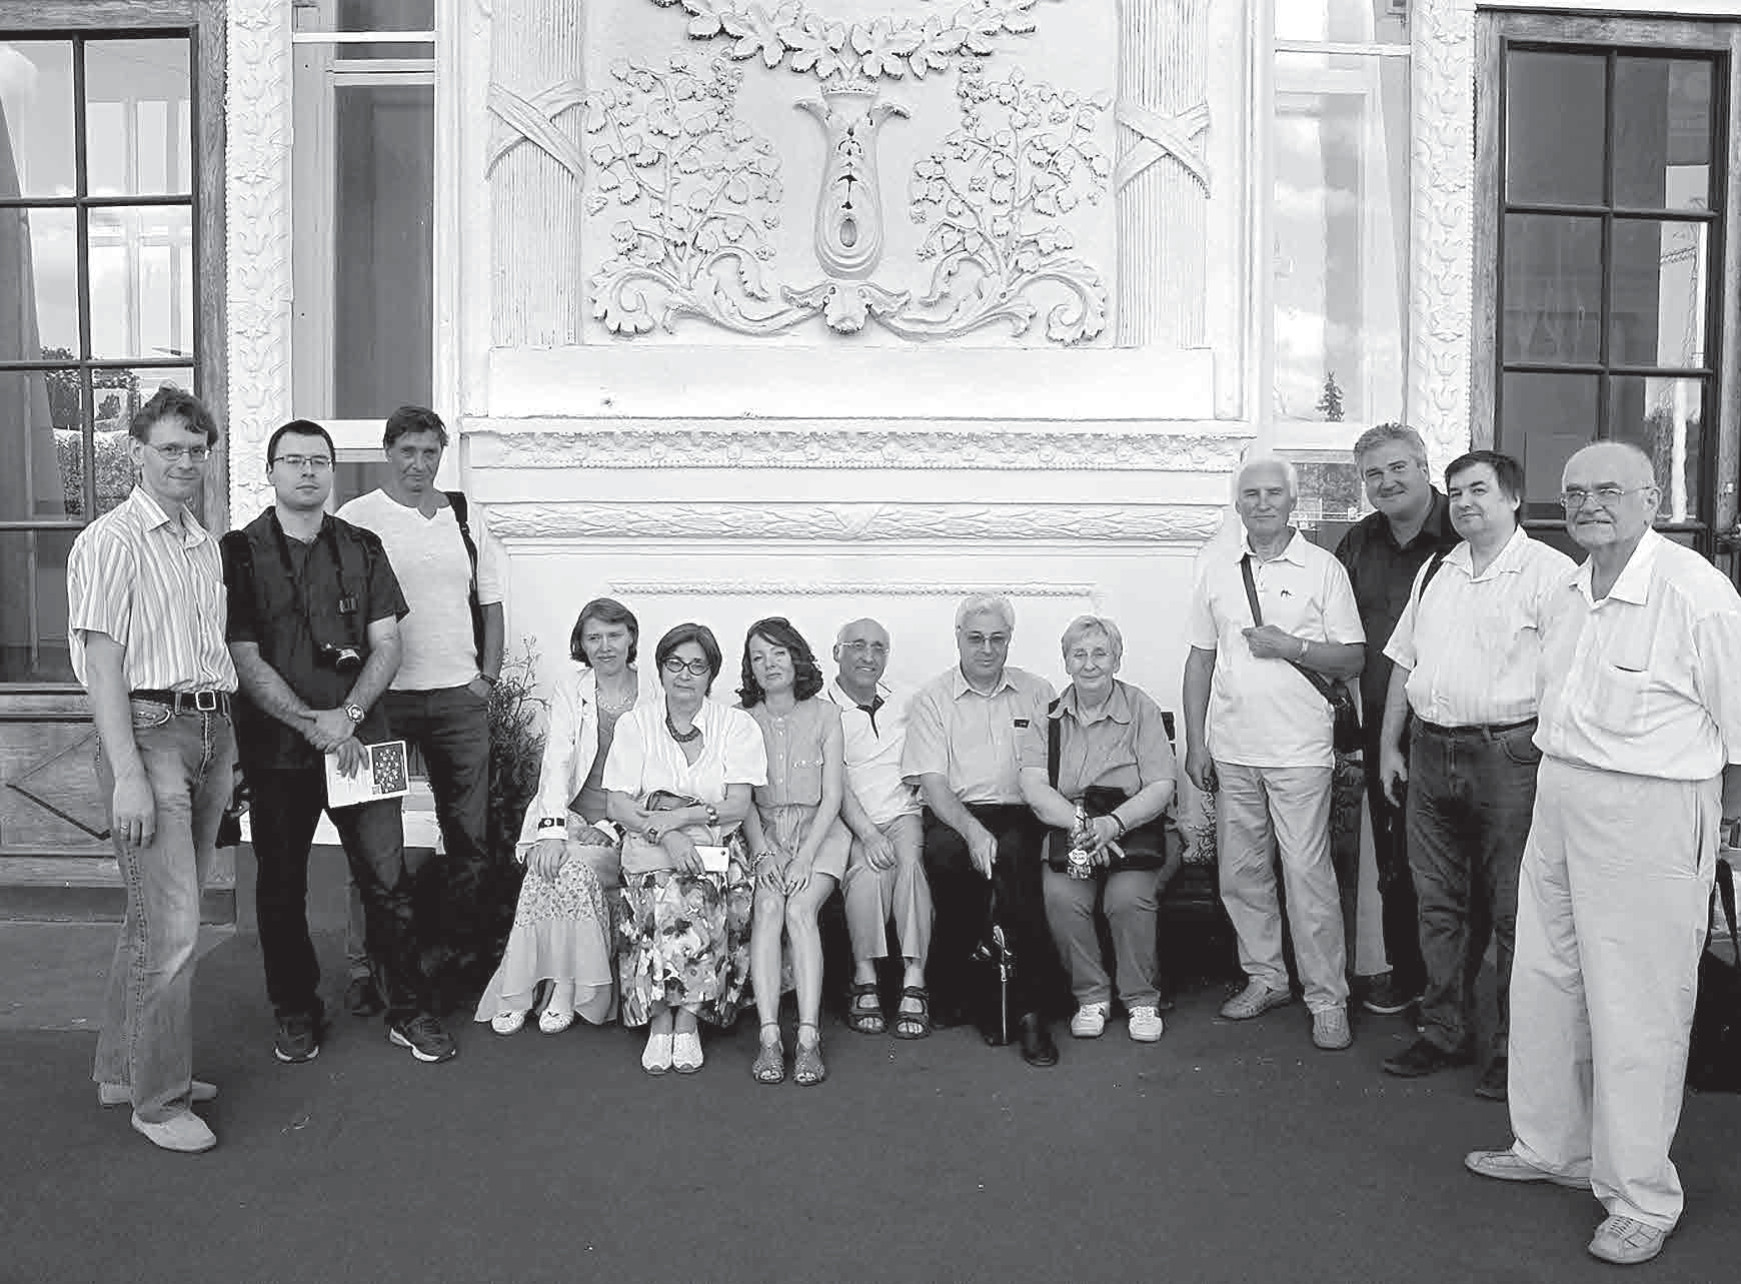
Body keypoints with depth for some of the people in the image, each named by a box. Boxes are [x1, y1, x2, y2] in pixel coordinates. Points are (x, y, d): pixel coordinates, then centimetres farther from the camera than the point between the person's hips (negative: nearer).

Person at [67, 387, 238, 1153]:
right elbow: (101, 661, -13)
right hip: (149, 732, -8)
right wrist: (128, 774, -19)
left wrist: (227, 746, 13)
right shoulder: (111, 542, -8)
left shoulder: (204, 545, 16)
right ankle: (158, 1099, 8)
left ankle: (121, 1068, 29)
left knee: (158, 914, 15)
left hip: (209, 733, 8)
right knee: (169, 927, -6)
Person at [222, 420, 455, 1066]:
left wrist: (348, 714, -10)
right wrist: (313, 724, -13)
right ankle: (297, 1014, 26)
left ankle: (409, 1012, 12)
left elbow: (386, 643, 4)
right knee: (281, 886, 9)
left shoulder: (362, 548, 9)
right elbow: (246, 661, -6)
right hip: (276, 745, -1)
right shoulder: (238, 552, 0)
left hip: (360, 739, 1)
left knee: (388, 877, 0)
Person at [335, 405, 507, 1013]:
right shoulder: (356, 520, 0)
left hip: (460, 695, 4)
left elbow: (490, 604, 15)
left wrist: (487, 677, 5)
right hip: (383, 695, -3)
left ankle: (459, 951, 22)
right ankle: (365, 964, 11)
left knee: (469, 835, 8)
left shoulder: (465, 518, 12)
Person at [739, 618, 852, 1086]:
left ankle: (809, 1038, -28)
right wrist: (762, 853, -12)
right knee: (767, 905, -27)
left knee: (799, 907, -27)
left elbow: (832, 797, -1)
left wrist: (804, 858, -13)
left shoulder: (824, 714, 3)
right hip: (763, 834, 1)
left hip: (818, 832, -1)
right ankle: (769, 1037, -29)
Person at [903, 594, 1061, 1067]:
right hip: (953, 815, -1)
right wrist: (972, 829, -19)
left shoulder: (1038, 694, 16)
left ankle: (1028, 1006, -25)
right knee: (945, 851, -35)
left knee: (1014, 852, -34)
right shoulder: (932, 699, 9)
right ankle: (952, 991, -14)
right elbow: (932, 782, -3)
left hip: (1019, 815, 1)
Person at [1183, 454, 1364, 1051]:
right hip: (1232, 749, 4)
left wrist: (1291, 646, -15)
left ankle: (1327, 999, 8)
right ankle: (1264, 978, 25)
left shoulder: (1323, 569, 1)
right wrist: (1195, 743, 7)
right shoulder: (1216, 574, 11)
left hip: (1299, 749, -4)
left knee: (1308, 874, -4)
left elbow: (1353, 660, 0)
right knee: (1240, 871, 9)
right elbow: (1200, 660, 12)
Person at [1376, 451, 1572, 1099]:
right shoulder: (1435, 573, 14)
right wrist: (1389, 746, 14)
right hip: (1429, 752, 6)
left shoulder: (1550, 572, -6)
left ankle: (1513, 1047, 17)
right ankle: (1445, 1031, 26)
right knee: (1437, 904, 13)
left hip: (1507, 755, -6)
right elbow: (1404, 661, 17)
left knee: (1513, 912, 3)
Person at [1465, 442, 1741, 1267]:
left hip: (1651, 812, -8)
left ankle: (1641, 1200, 18)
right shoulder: (1569, 594, 9)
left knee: (1636, 1009, 1)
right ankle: (1552, 1148, 34)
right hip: (1559, 796, 8)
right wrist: (1560, 776, 12)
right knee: (1544, 983, 16)